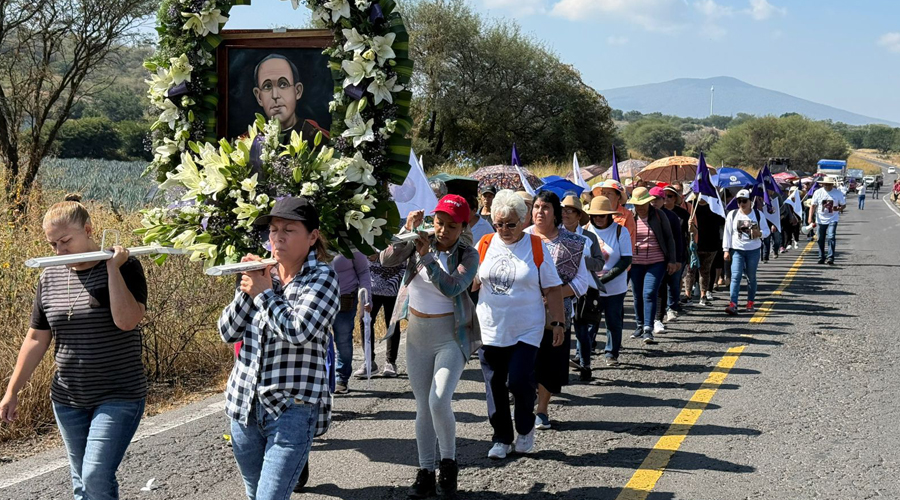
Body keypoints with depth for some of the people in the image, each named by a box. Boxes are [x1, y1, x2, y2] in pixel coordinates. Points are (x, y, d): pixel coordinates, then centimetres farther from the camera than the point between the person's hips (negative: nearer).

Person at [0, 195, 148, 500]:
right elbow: (37, 339, 11)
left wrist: (112, 267, -22)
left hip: (118, 396, -5)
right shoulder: (50, 277, 6)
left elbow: (126, 320, -24)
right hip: (67, 400, 5)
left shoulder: (124, 267, -9)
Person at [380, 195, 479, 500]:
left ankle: (448, 463, 5)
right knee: (423, 407, 8)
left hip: (451, 338, -3)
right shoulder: (420, 241, -1)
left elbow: (451, 288, -24)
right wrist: (407, 232, -23)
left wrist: (427, 257, -28)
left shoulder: (468, 256, -8)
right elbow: (386, 260, -13)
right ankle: (426, 473, 18)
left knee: (439, 402, -18)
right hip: (417, 336, 4)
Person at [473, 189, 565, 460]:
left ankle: (525, 428, 15)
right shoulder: (485, 245, 5)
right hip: (490, 329, 3)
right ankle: (501, 438, 21)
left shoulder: (537, 247, -1)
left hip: (526, 331, -3)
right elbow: (472, 283, 10)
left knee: (519, 380, -12)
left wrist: (558, 322, -2)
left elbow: (553, 289, 2)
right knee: (494, 385, 6)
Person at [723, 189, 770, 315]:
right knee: (736, 276, -12)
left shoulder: (758, 214, 2)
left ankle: (750, 303, 22)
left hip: (753, 250, 1)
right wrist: (726, 250, -1)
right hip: (737, 250, -1)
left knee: (751, 277, 9)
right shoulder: (732, 214, 2)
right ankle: (733, 304, -19)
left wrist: (759, 233, -18)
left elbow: (766, 230, 6)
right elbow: (727, 233, 4)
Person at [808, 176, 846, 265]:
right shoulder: (818, 192, 0)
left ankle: (830, 258, -14)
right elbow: (813, 205, 3)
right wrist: (810, 217, -6)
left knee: (831, 237, -16)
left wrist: (839, 209, -16)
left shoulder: (838, 193, -1)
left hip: (832, 219, -2)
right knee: (820, 239, 7)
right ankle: (821, 257, 21)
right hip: (820, 220, 2)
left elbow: (843, 204, 7)